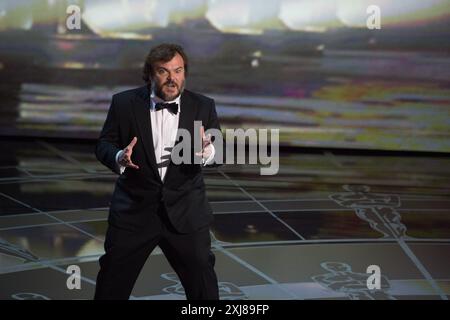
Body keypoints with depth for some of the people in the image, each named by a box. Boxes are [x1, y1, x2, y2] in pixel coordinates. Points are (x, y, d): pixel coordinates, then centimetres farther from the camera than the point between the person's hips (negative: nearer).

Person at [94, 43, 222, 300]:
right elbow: (104, 144, 1)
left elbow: (221, 154, -3)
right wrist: (119, 156, -22)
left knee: (204, 288, 11)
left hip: (186, 214, 1)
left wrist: (208, 151, -27)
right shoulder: (125, 103, -4)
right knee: (111, 287, 11)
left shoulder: (203, 107, -2)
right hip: (133, 212, 0)